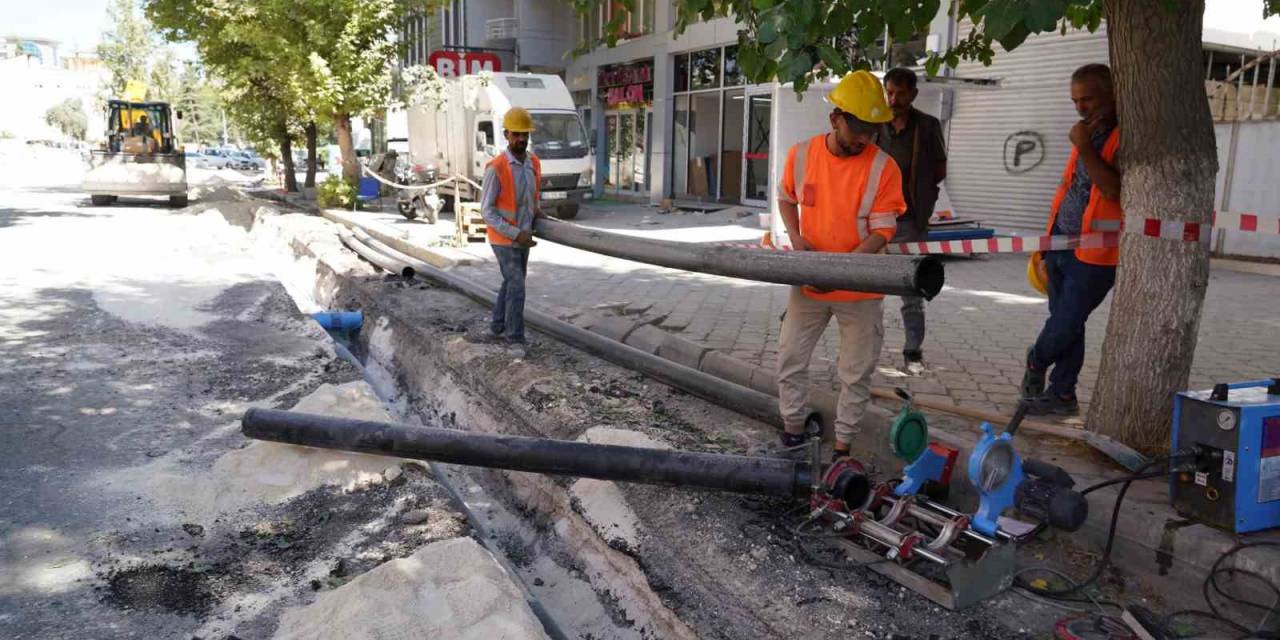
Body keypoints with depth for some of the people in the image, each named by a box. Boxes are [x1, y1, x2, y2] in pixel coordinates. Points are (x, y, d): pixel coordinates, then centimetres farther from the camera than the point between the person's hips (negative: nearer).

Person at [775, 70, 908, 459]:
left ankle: (843, 445, 27)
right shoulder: (801, 154, -5)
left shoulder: (883, 168, -13)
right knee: (789, 361, 12)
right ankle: (793, 428, 32)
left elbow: (881, 233, -13)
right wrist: (795, 238, -7)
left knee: (856, 374, 9)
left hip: (860, 290, -2)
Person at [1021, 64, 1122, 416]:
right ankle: (1062, 394, 21)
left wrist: (1085, 149, -24)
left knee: (1066, 324, -3)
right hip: (1061, 242, 8)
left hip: (1093, 251, -8)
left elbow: (1114, 190, -24)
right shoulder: (1089, 133, 16)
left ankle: (1036, 362, 25)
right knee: (1065, 323, 12)